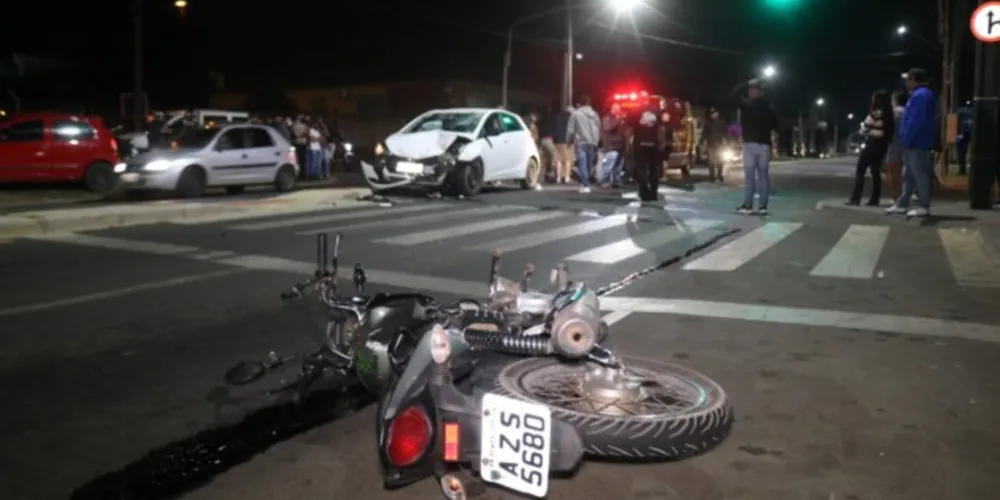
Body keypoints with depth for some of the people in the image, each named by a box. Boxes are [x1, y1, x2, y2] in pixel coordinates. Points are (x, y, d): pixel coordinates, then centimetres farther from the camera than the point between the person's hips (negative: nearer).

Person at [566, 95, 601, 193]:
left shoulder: (575, 113, -3)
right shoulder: (594, 113, 13)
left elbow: (570, 130, -4)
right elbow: (599, 129, 15)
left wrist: (569, 141, 10)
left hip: (581, 142, -5)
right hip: (592, 143, 5)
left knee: (582, 164, -8)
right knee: (588, 164, 12)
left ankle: (585, 185, -17)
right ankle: (584, 184, 20)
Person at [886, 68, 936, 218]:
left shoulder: (921, 95, -15)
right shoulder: (919, 95, 19)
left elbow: (915, 122, -23)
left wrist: (907, 140, -20)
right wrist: (906, 141, 17)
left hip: (917, 144, -11)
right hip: (914, 144, 11)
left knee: (920, 176, -7)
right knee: (909, 176, 13)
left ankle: (923, 207, -5)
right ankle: (902, 204, 17)